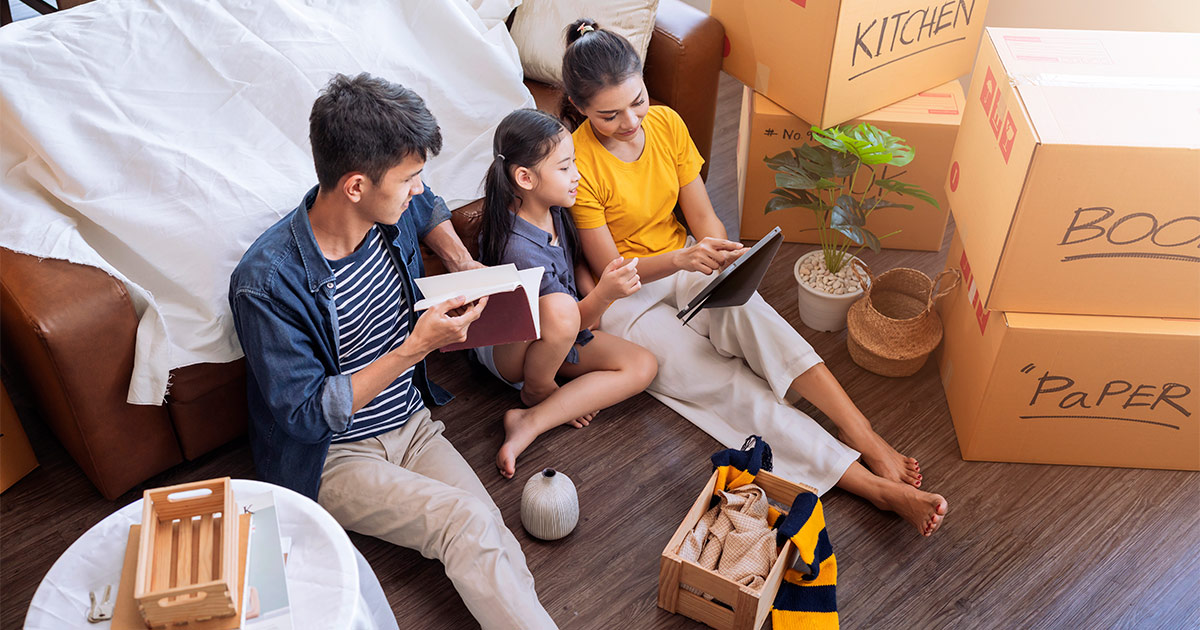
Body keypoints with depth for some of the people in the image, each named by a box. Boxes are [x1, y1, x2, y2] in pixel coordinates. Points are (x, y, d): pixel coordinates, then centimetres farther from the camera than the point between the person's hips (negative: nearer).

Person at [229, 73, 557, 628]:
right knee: (467, 523, -28)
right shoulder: (266, 283, -26)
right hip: (332, 458, -5)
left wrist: (464, 265, 3)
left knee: (493, 538, -20)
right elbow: (307, 416, -23)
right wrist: (416, 347, -28)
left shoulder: (391, 212, -7)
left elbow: (430, 211, 21)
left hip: (412, 424, 6)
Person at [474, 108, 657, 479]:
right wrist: (603, 295, -45)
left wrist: (595, 290, -3)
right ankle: (536, 392, -11)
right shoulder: (519, 249, -31)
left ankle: (529, 424, -17)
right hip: (506, 350, -9)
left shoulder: (552, 209, -7)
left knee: (643, 366, -12)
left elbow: (572, 259, 15)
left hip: (558, 342, 9)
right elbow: (575, 321, -26)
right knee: (559, 308, -42)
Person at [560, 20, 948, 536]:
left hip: (686, 266, 4)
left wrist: (719, 253, -20)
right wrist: (683, 260, -34)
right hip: (625, 299, -4)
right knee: (727, 384, -24)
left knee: (748, 313, -31)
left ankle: (870, 444, -38)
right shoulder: (578, 164, -19)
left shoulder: (667, 124, -2)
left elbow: (702, 215, 2)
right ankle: (872, 485, -32)